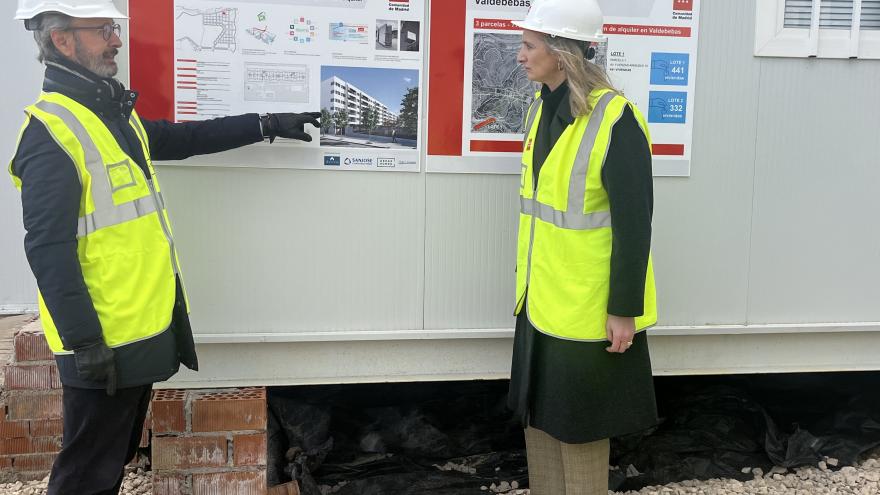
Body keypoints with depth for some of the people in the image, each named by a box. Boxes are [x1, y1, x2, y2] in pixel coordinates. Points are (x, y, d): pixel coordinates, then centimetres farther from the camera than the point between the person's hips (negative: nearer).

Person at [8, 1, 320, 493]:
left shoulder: (112, 112, 12)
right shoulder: (50, 131, -17)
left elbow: (183, 139, 24)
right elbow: (49, 249, -21)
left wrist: (266, 125, 21)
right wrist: (85, 342, -22)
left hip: (146, 325, 9)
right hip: (103, 341, -9)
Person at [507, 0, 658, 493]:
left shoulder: (614, 119, -19)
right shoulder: (542, 108, 5)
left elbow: (634, 224, -19)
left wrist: (625, 309, -17)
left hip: (587, 306, -8)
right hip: (540, 299, 8)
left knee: (578, 428, 7)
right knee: (538, 417, 18)